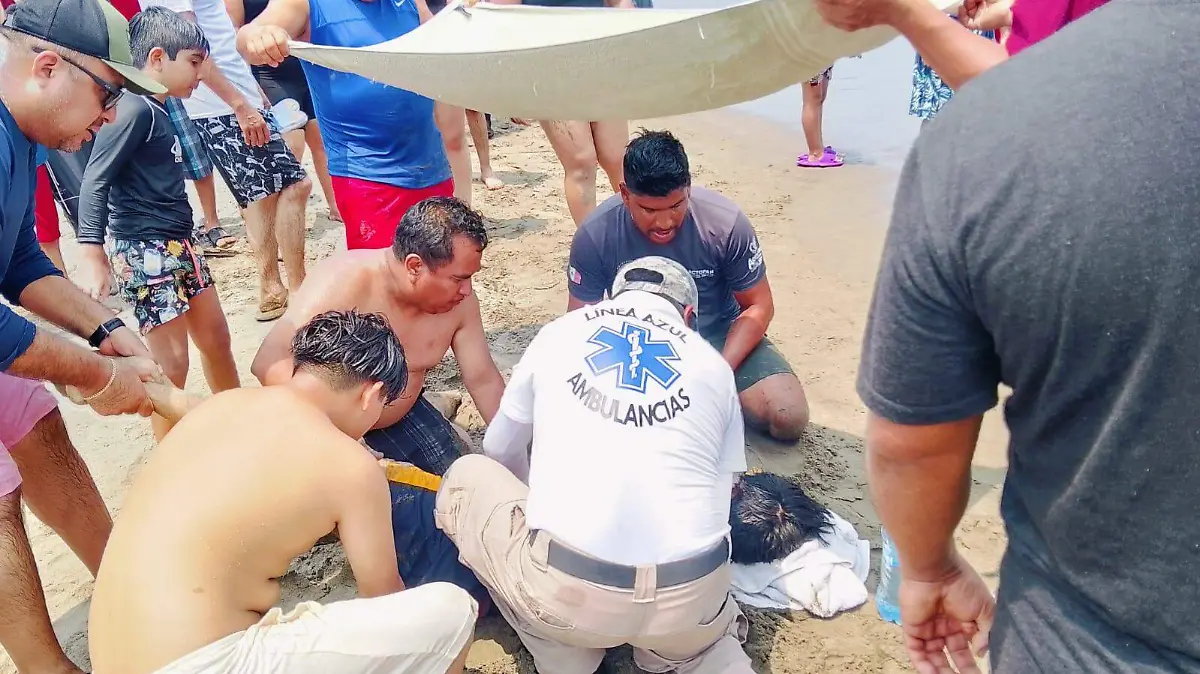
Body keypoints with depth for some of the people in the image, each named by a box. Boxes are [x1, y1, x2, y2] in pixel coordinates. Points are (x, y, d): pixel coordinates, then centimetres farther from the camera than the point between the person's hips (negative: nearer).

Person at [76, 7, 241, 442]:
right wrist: (92, 255, -23)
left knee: (216, 337, 18)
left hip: (178, 243, 9)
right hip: (145, 251, -9)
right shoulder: (133, 108, -15)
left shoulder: (159, 109, 9)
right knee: (171, 364, -3)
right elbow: (95, 180, -18)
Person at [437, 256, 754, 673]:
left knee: (467, 478, 22)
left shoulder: (558, 332, 13)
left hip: (564, 592, -3)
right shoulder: (714, 365, 15)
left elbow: (501, 452, 23)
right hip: (689, 601, 3)